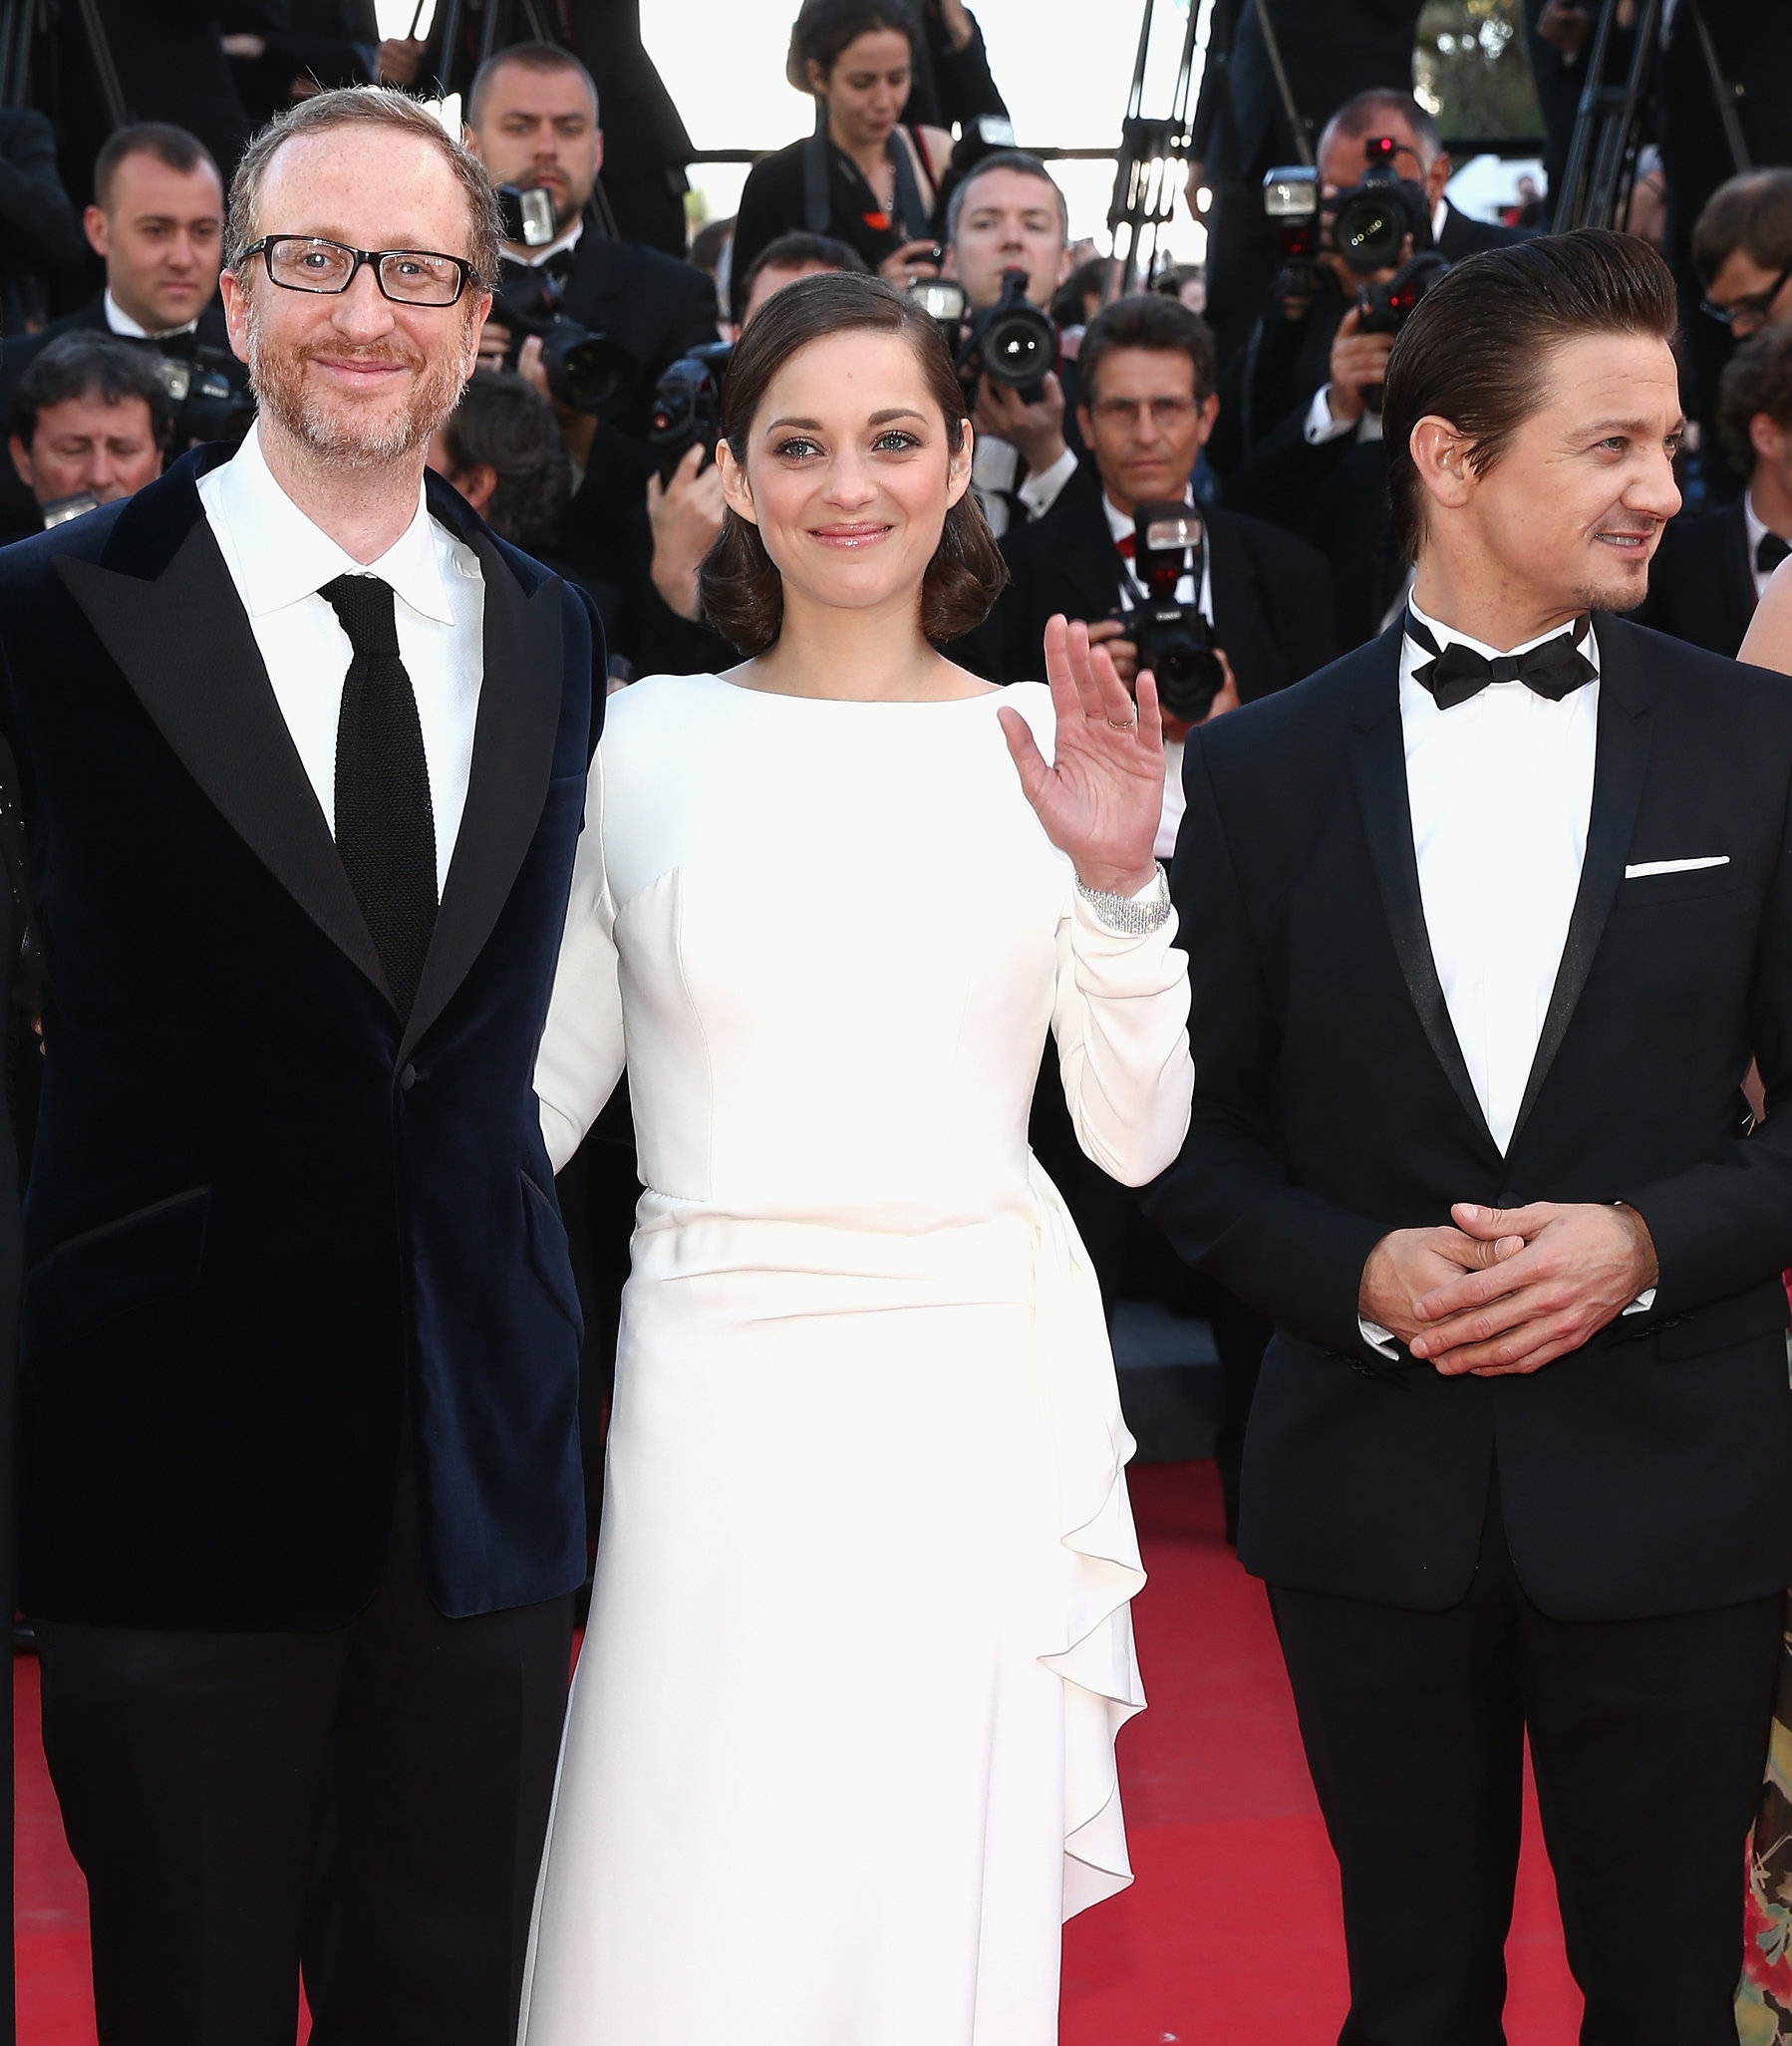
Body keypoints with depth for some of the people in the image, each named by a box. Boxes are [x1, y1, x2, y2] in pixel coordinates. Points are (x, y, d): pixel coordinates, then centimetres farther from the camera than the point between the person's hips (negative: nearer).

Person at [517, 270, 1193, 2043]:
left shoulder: (1046, 750, 3)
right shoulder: (643, 743, 2)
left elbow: (1137, 1141, 1)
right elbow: (541, 1086, 7)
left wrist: (1118, 882, -12)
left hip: (981, 1393, 1)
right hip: (717, 1391, 0)